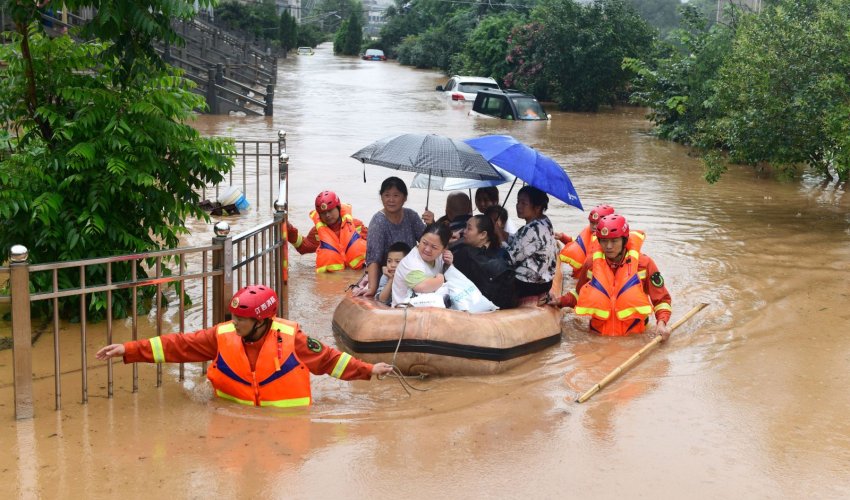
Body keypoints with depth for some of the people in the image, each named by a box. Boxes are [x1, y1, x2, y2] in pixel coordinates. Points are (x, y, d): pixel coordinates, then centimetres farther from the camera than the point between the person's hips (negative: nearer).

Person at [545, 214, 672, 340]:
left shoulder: (643, 263, 0)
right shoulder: (592, 263, 6)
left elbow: (662, 299, 7)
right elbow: (581, 294, 23)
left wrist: (661, 323, -10)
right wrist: (561, 301, 6)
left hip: (634, 336, -2)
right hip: (598, 335, 2)